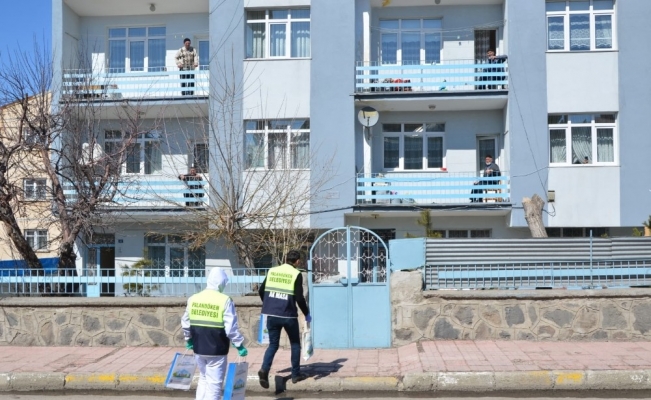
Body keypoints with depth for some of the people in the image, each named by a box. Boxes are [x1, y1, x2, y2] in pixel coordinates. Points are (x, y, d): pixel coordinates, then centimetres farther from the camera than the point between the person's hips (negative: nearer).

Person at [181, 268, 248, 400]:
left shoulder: (193, 299, 2)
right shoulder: (225, 301, -15)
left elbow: (185, 323, 12)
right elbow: (231, 327, -16)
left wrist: (188, 340, 28)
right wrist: (239, 345, -6)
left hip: (199, 348, 5)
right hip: (217, 350, -5)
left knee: (203, 379, 23)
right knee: (214, 383, 5)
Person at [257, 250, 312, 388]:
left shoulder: (272, 271, 8)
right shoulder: (296, 274, -6)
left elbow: (261, 291, 11)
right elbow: (299, 298, -11)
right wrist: (307, 314, 3)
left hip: (272, 314, 4)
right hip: (288, 315, -4)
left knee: (273, 344, 13)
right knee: (295, 344, 16)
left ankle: (264, 369, -9)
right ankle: (296, 374, 21)